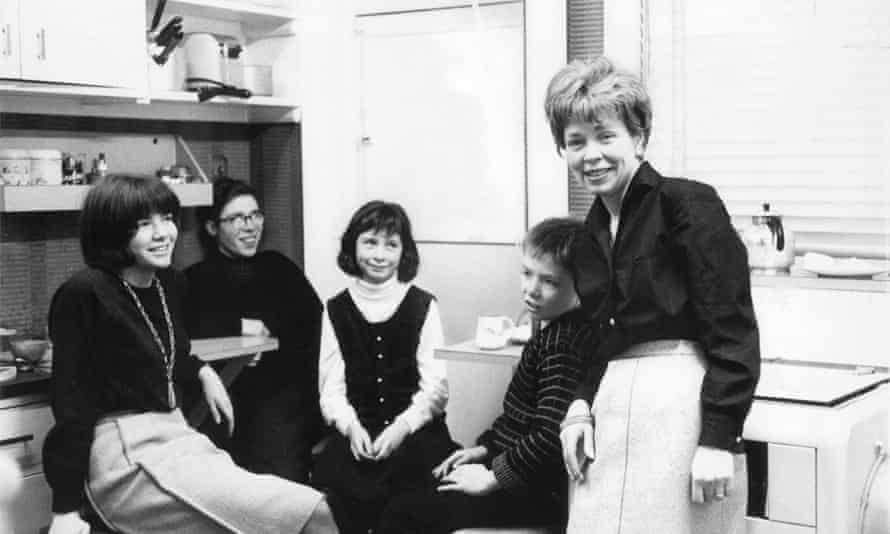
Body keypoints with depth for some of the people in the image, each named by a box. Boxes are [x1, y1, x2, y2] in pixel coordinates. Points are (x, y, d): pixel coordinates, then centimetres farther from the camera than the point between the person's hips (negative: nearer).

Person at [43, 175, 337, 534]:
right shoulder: (84, 294, -13)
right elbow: (71, 402, -12)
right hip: (126, 456, -8)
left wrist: (202, 371, 12)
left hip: (178, 437, 8)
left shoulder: (171, 283, 10)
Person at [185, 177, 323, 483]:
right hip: (231, 395, -1)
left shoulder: (276, 266, 20)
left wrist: (264, 327, -5)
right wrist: (238, 326, -5)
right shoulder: (196, 279, 12)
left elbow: (313, 318, 6)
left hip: (287, 387, 1)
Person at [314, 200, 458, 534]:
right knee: (332, 471, -28)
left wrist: (400, 428, -16)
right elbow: (331, 386, 6)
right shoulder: (336, 310, 11)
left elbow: (435, 386, -1)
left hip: (416, 429, -1)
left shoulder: (423, 306, 5)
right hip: (357, 431, 2)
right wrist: (351, 427, -13)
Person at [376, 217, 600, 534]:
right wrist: (484, 448, 10)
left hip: (540, 495, -10)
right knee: (409, 484, 20)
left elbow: (550, 436, -30)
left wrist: (492, 477, -20)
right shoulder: (556, 332, 8)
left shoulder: (564, 342, -23)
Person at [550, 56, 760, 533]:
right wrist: (581, 406, 4)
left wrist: (719, 439, -17)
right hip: (613, 406, 7)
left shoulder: (687, 204, -8)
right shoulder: (593, 233, 14)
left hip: (681, 401, -7)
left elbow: (734, 331, -12)